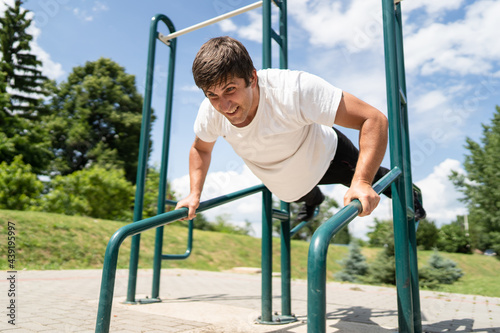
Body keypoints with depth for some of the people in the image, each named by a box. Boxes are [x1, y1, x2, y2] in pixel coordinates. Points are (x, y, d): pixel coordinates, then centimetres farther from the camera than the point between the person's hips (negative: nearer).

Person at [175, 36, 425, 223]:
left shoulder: (294, 89, -45)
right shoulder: (209, 113, -30)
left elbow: (373, 119, -43)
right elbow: (200, 149, -6)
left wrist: (361, 183, -54)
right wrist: (194, 194, -18)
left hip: (325, 156, -4)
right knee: (302, 194, 36)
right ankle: (312, 200, 74)